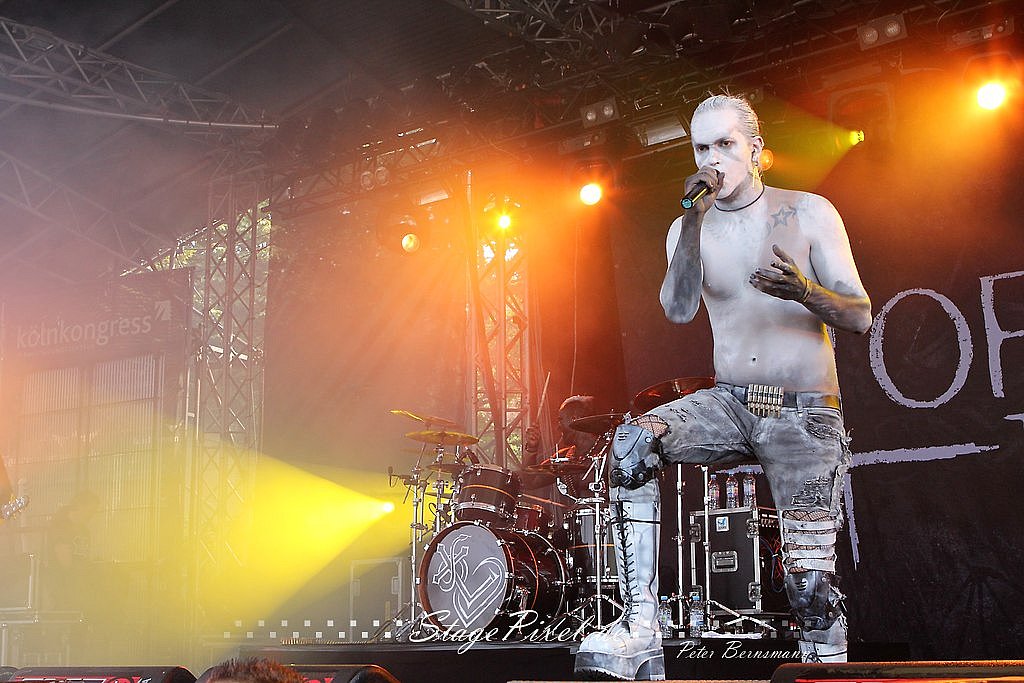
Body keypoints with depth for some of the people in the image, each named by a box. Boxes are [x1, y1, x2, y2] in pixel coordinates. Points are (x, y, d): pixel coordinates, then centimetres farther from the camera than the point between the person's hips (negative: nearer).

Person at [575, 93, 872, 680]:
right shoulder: (690, 229, 8)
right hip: (729, 404, 2)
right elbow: (679, 310, -11)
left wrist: (805, 293, -25)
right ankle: (641, 630, -29)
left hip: (805, 414, -2)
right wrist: (694, 220, -21)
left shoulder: (809, 212, 0)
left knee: (811, 581, -15)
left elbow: (861, 316, -4)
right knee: (633, 443, -27)